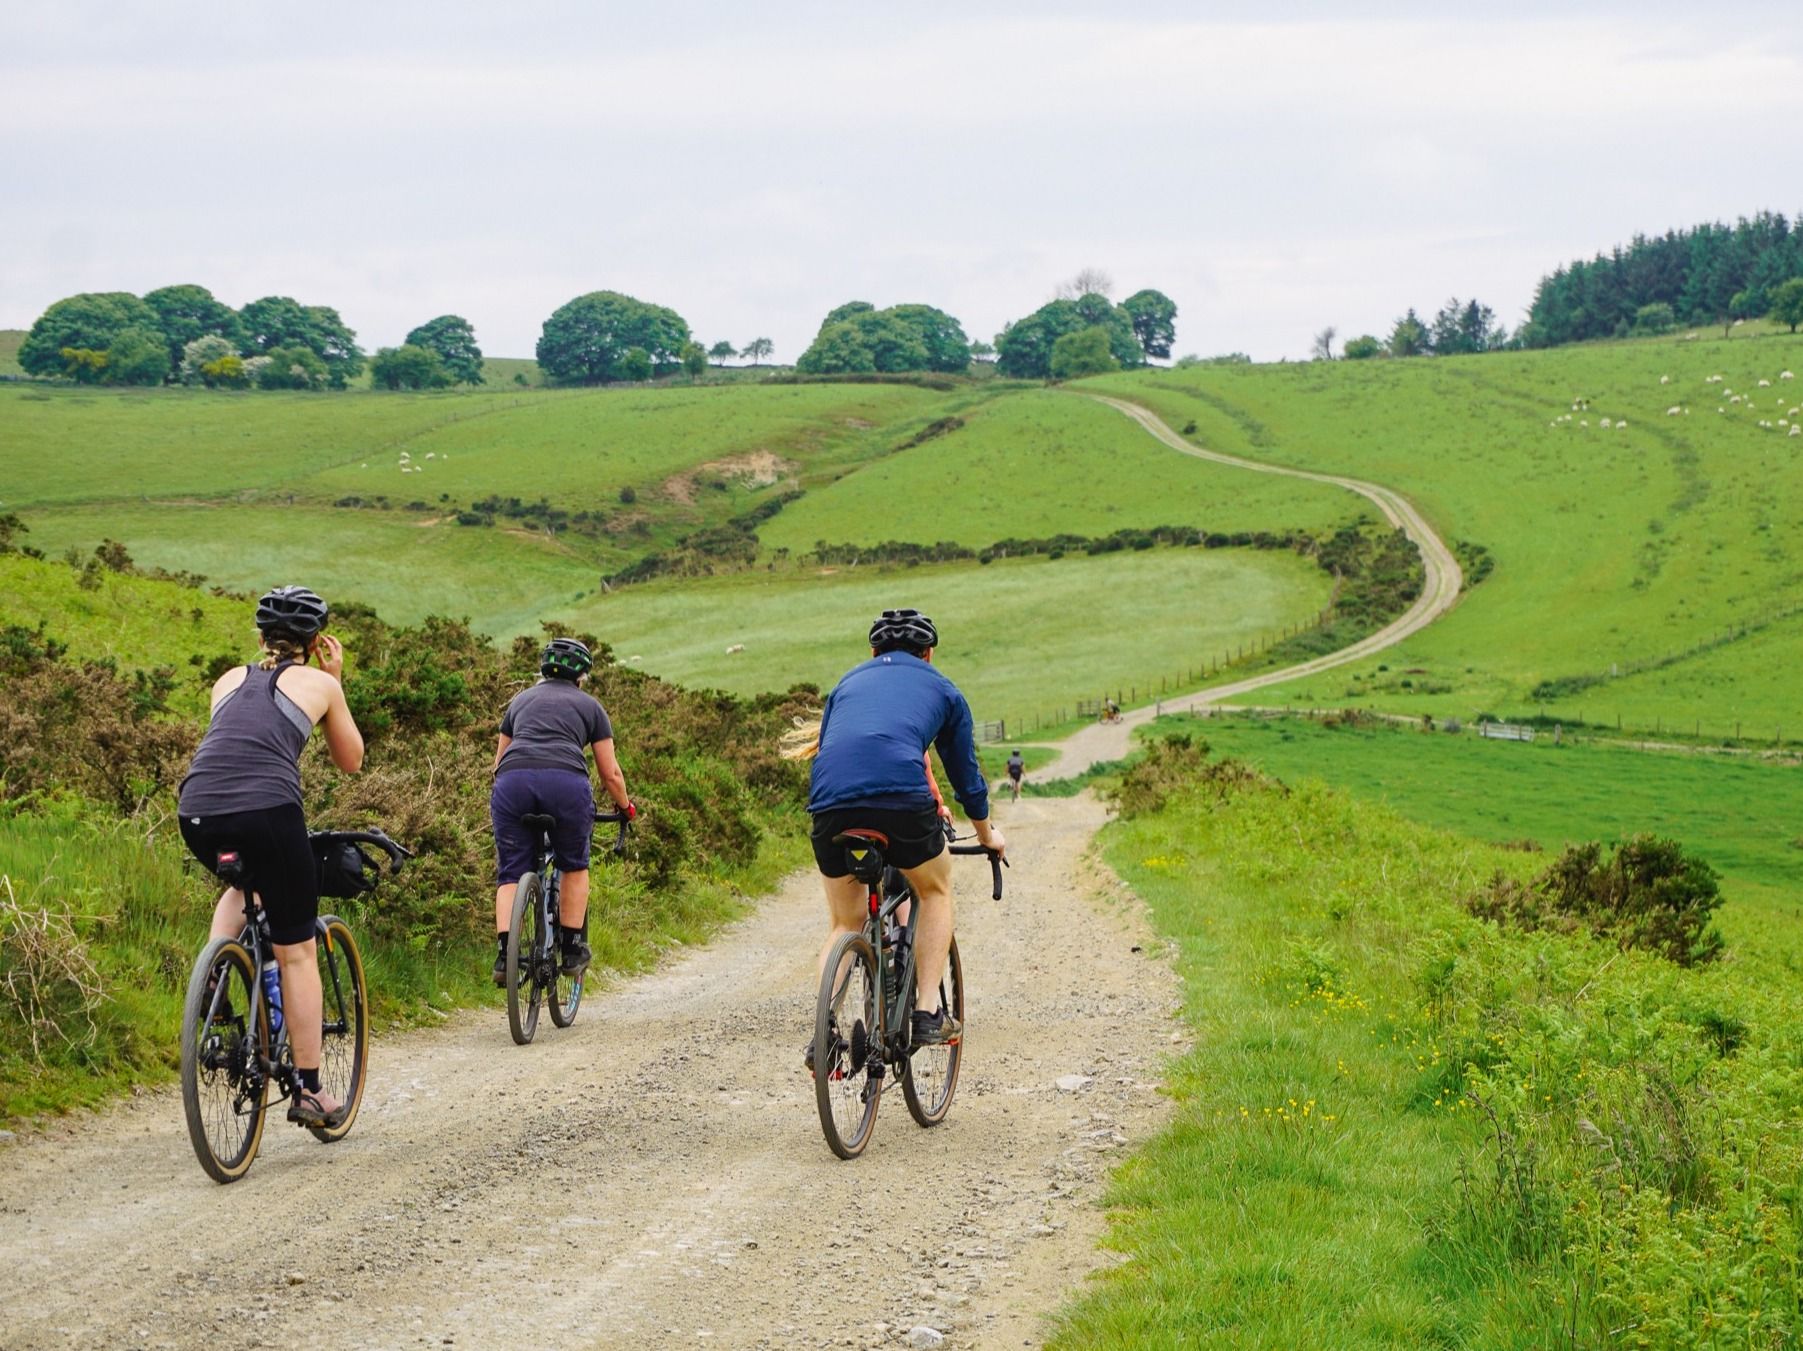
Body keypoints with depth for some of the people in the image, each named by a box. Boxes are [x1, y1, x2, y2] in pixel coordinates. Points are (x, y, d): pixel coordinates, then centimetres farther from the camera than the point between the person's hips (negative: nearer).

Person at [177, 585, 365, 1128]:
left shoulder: (231, 680, 24)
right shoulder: (319, 683, 15)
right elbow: (351, 761, 28)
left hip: (197, 813, 4)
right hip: (267, 811, -4)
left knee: (243, 885, 38)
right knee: (296, 952, 9)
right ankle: (309, 1090, 10)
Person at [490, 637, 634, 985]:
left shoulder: (521, 700, 31)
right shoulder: (589, 705, 23)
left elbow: (499, 763, 33)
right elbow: (610, 773, 22)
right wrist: (626, 807, 40)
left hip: (512, 782, 2)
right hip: (566, 782, -2)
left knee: (511, 875, 8)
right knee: (574, 867, 20)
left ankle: (504, 955, -8)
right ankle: (571, 950, 19)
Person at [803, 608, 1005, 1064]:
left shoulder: (848, 682, 33)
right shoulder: (943, 691, 26)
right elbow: (965, 773, 34)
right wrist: (987, 835, 51)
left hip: (829, 803, 2)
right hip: (901, 795, -2)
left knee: (845, 924, 20)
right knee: (935, 890, 26)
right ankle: (928, 1014, 15)